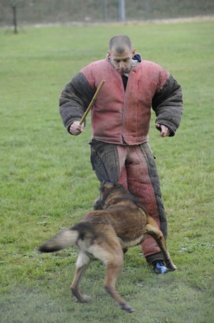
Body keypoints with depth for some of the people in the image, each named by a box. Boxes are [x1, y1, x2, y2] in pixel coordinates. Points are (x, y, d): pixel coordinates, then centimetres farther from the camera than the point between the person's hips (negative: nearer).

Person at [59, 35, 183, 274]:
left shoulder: (152, 73, -3)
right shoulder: (94, 73, -9)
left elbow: (171, 97, 10)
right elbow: (70, 97, -3)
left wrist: (167, 121, -7)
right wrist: (72, 119, -22)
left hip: (139, 145, 2)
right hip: (107, 146, -2)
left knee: (149, 198, 0)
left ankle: (154, 253, 11)